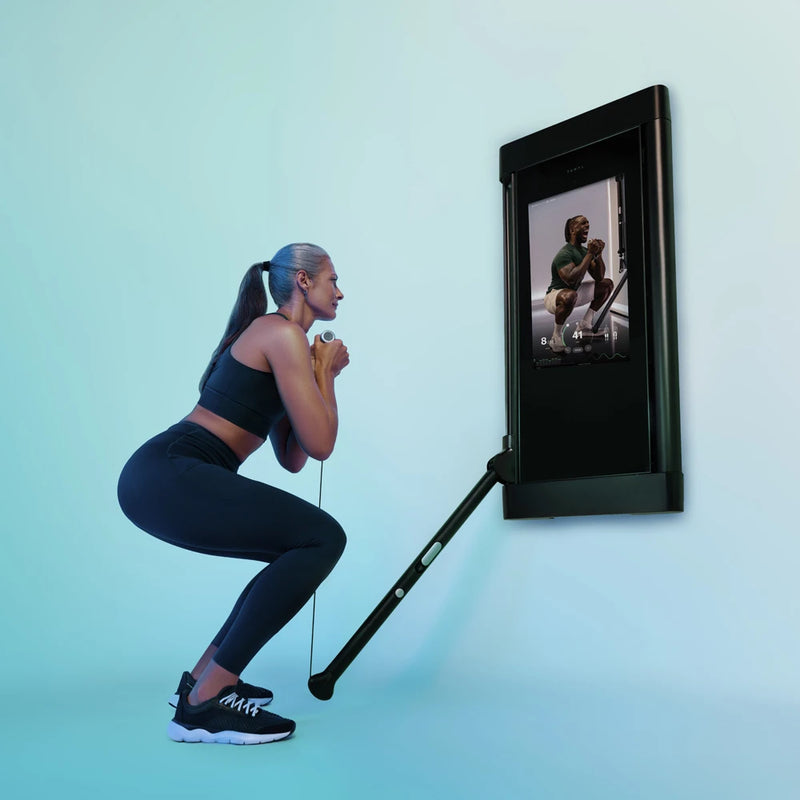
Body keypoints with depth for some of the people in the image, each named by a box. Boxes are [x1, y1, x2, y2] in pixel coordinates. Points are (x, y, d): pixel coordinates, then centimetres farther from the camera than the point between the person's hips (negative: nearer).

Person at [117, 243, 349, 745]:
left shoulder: (275, 337, 24)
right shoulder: (283, 334, -6)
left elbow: (292, 459, 24)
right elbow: (320, 445, -11)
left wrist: (322, 376, 19)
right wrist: (324, 374, 5)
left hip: (159, 477, 10)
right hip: (169, 476, -10)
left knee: (304, 549, 18)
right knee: (323, 538, -16)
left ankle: (206, 675, 20)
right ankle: (202, 704, -14)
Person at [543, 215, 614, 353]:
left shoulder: (584, 251, 4)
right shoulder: (565, 254, -23)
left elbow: (599, 277, 3)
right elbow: (572, 280, -37)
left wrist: (598, 255, -12)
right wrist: (590, 255, -31)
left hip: (573, 292, 9)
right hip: (554, 296, -9)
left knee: (608, 284, 11)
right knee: (569, 296, -44)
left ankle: (585, 325, 11)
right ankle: (556, 338, -22)